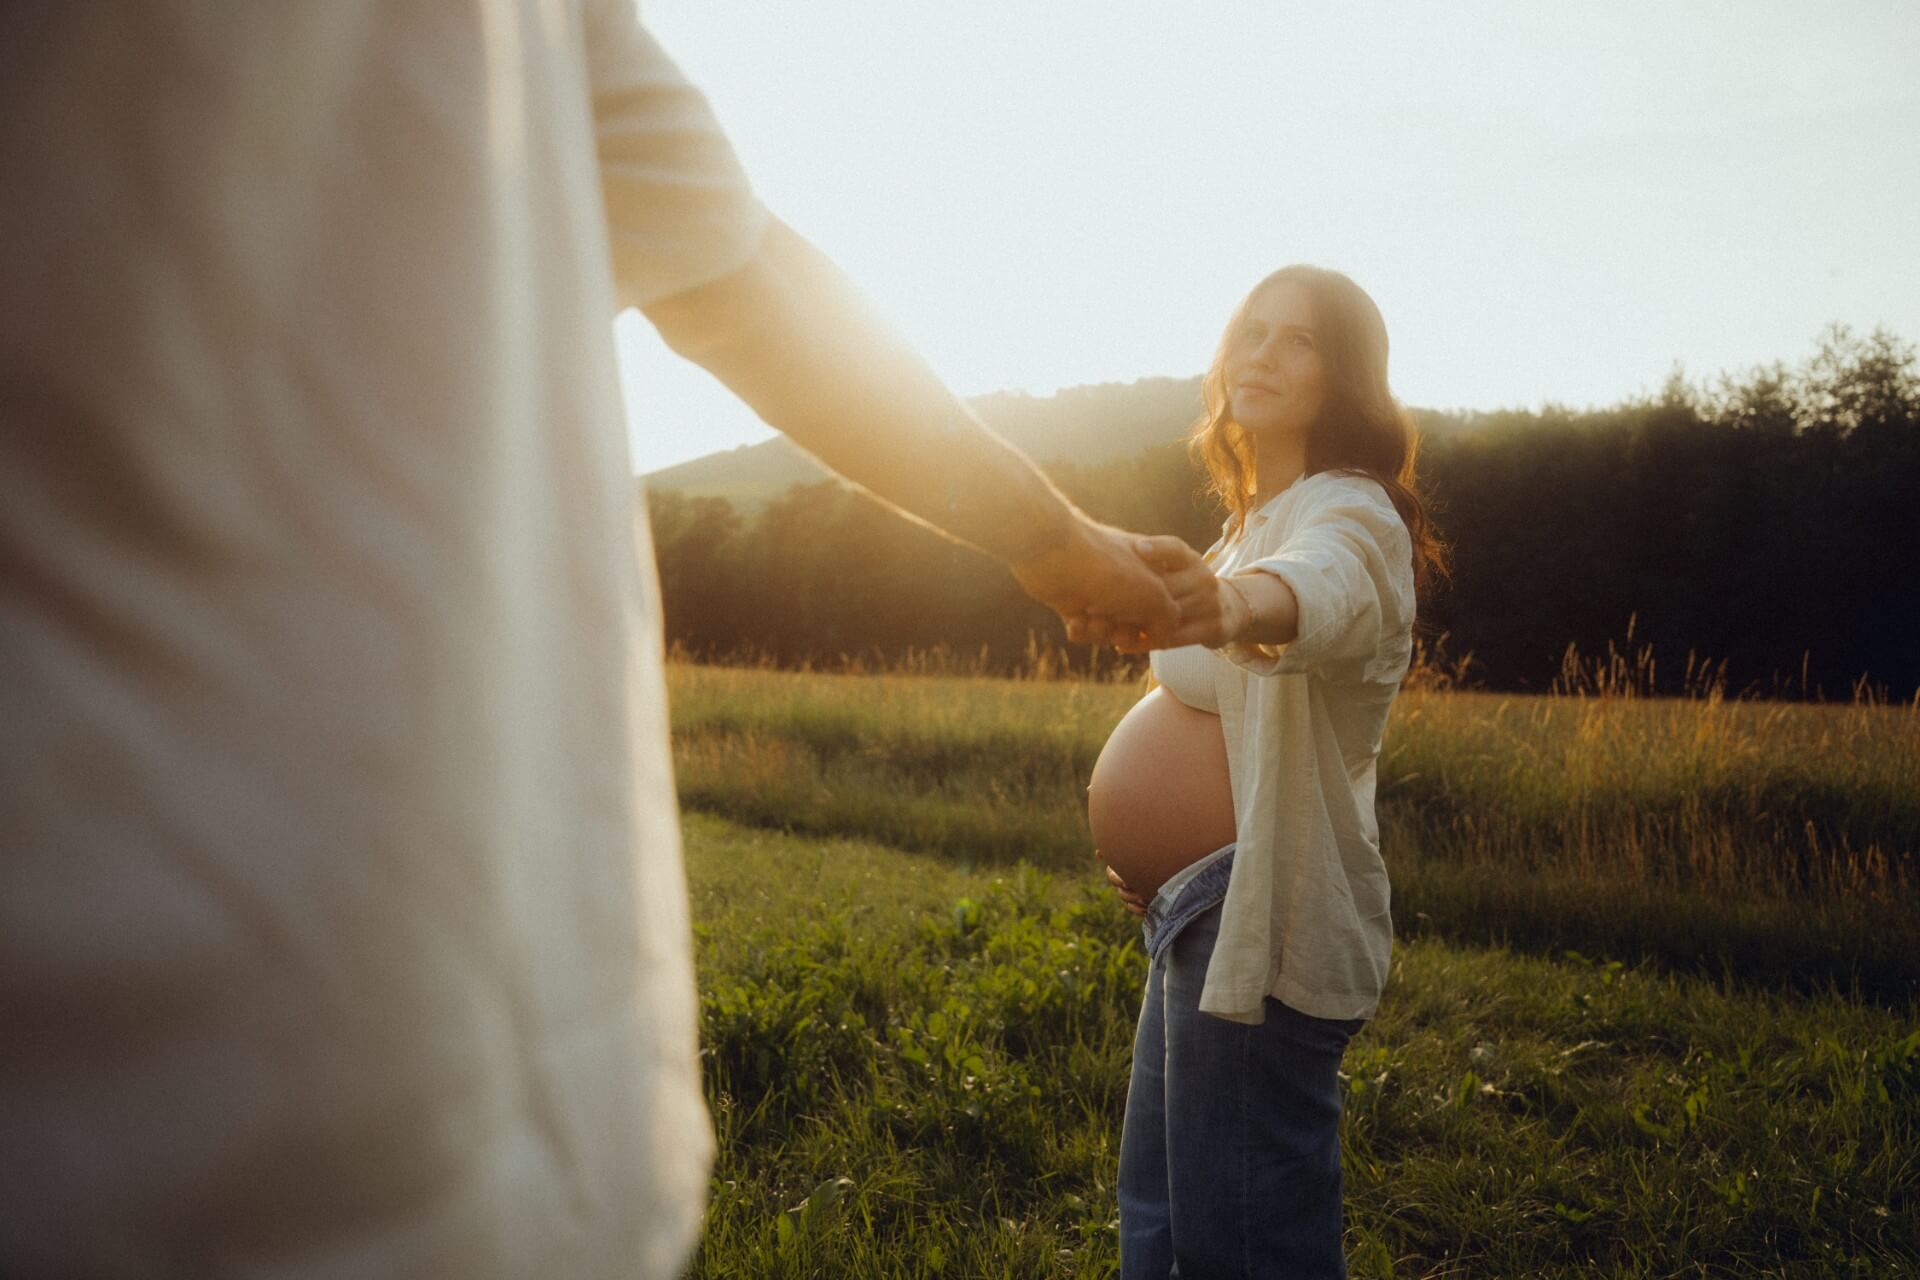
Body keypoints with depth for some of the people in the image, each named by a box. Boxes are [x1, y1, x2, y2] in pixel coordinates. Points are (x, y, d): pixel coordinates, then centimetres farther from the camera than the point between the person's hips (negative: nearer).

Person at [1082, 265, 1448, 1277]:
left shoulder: (1350, 517, -12)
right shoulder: (1251, 522, 18)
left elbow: (1317, 590, -38)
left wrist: (1230, 604, -60)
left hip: (1273, 926, -9)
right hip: (1204, 910, 9)